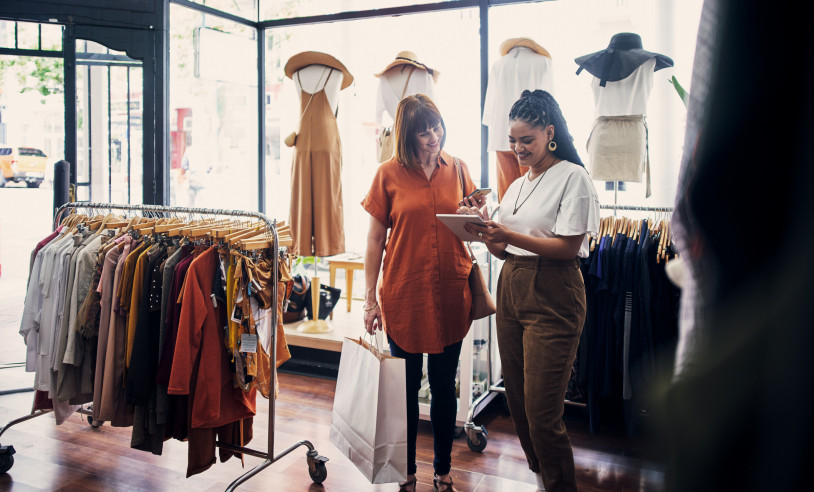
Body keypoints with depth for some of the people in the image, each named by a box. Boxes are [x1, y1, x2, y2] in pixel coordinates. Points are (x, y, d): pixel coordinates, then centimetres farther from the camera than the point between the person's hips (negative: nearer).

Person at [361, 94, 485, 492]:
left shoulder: (457, 169, 5)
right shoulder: (389, 174, -2)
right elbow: (375, 240, -1)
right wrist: (370, 299, -4)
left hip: (450, 294, 2)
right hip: (404, 295, -2)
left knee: (444, 385, 13)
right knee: (407, 387, 10)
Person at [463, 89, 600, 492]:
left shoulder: (573, 177, -5)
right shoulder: (517, 186, 17)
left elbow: (568, 247, -14)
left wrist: (510, 236, -21)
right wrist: (486, 232, -3)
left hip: (552, 296, -7)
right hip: (511, 289, 7)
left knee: (541, 410, -6)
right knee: (518, 401, 12)